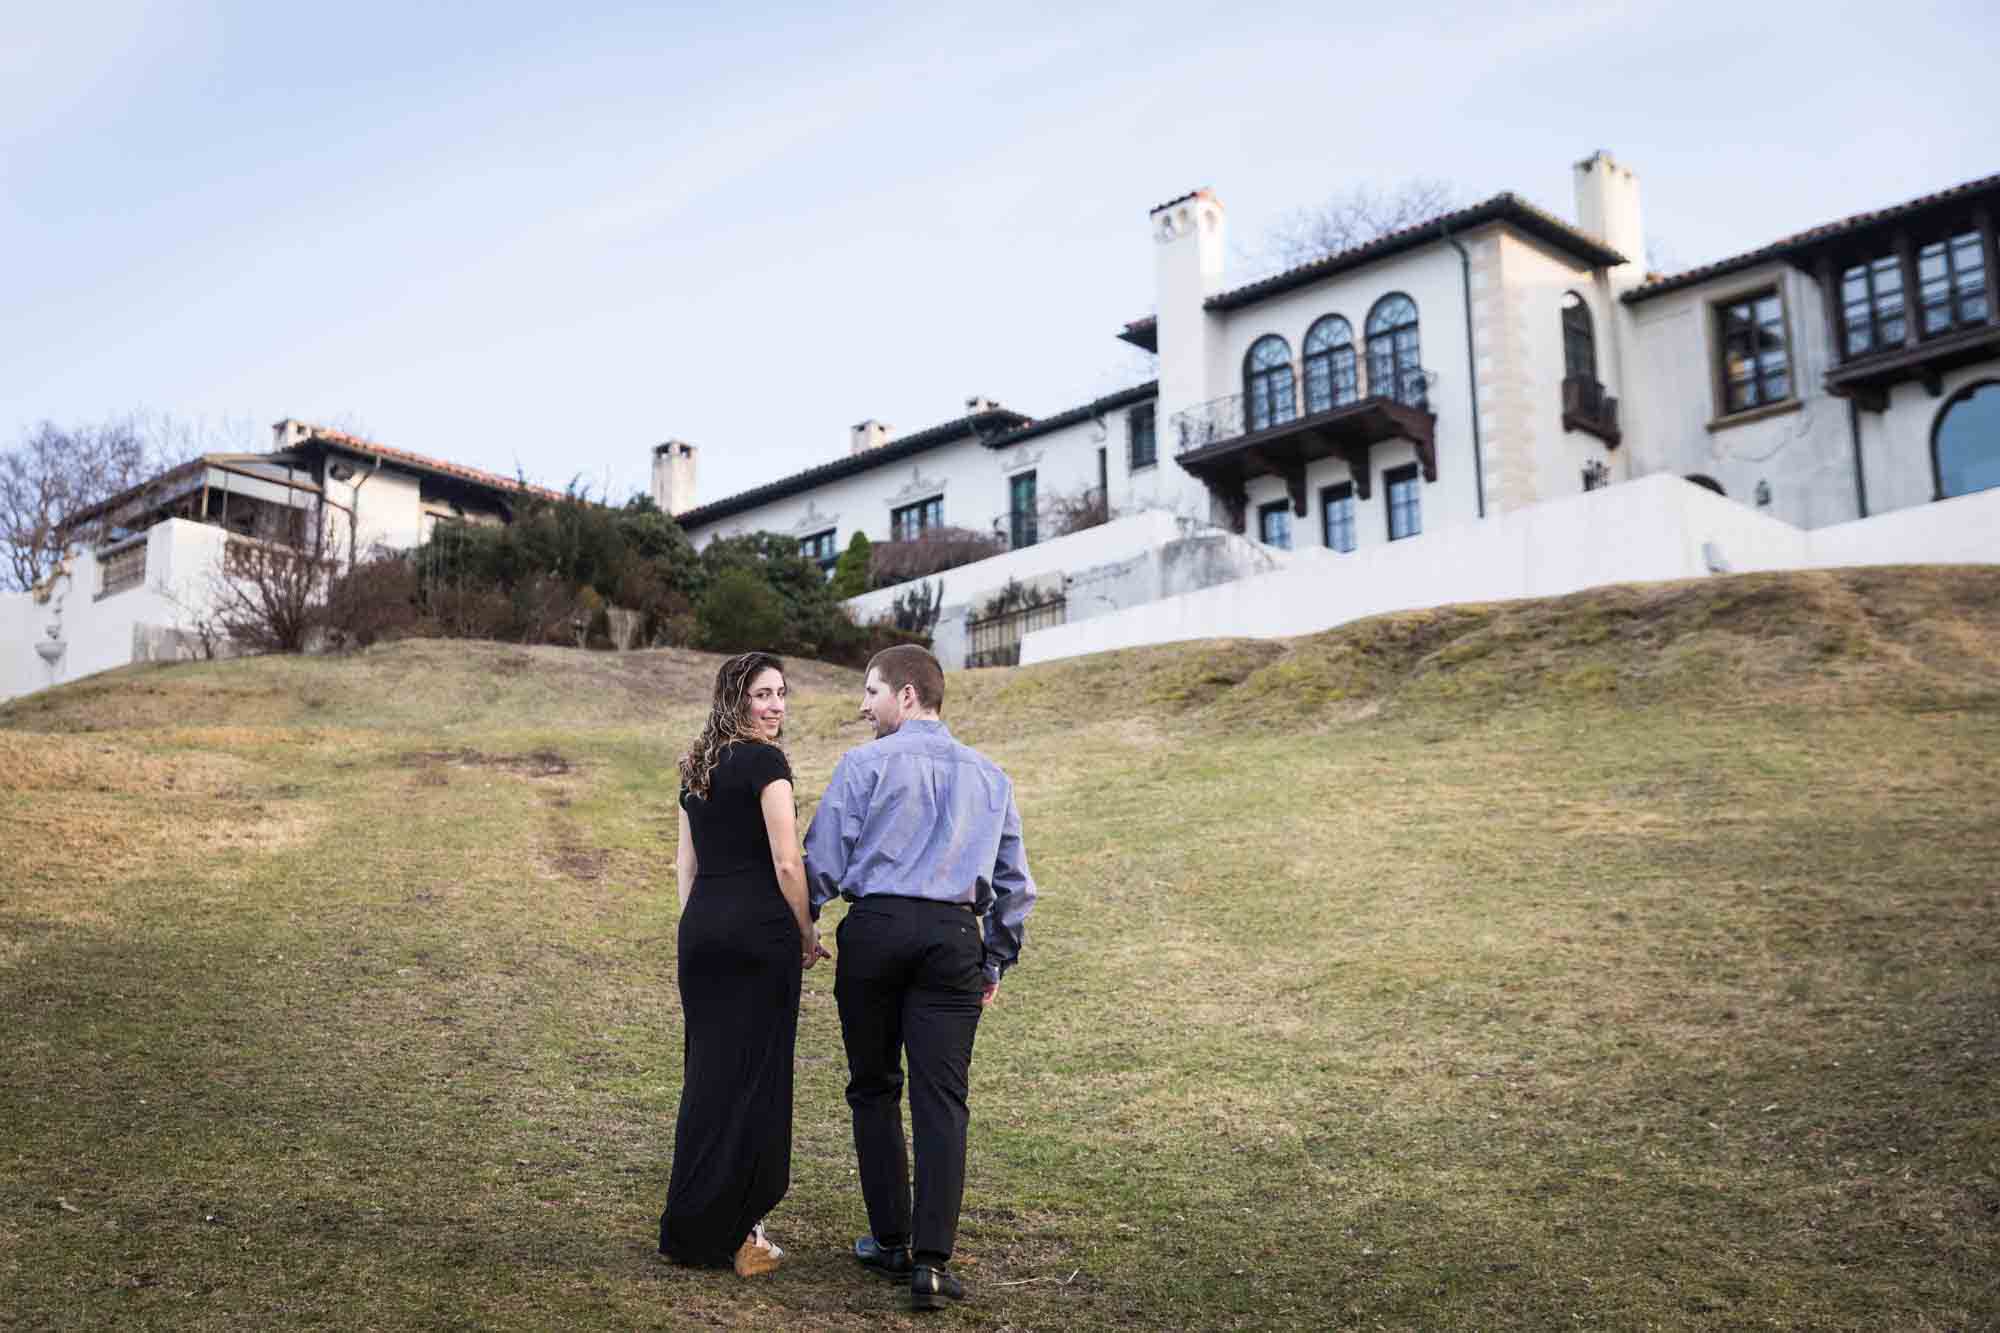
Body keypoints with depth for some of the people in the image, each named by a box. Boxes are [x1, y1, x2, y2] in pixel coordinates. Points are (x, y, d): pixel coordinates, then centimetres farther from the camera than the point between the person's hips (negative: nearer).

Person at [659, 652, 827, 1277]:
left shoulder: (696, 768, 15)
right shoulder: (765, 761, -8)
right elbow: (786, 862, -13)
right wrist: (808, 933, -2)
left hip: (699, 927, 7)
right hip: (758, 929, -7)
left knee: (705, 1074, 13)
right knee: (753, 1078, 1)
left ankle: (689, 1227, 20)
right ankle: (729, 1233, 6)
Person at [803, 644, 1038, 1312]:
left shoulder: (865, 763, 1)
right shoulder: (989, 776, 14)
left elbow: (823, 862, -1)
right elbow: (1015, 884, 16)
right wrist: (996, 962, 23)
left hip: (875, 928, -2)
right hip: (954, 935, 2)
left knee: (873, 1088, 11)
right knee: (941, 1096, 0)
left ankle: (891, 1242, 18)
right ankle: (931, 1260, -7)